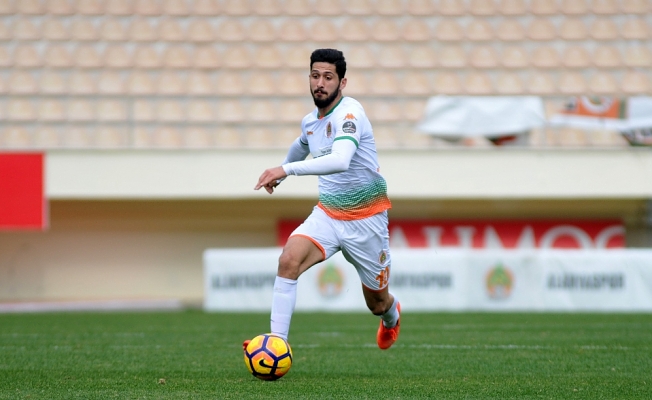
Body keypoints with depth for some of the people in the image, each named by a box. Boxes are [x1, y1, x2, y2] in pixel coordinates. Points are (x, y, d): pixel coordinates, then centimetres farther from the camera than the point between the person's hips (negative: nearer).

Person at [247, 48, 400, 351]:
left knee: (377, 303, 11)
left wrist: (287, 169, -45)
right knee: (289, 260, -25)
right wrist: (280, 175, 41)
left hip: (365, 218, -5)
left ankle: (391, 315, 51)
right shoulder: (310, 121, 3)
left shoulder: (349, 113, -21)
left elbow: (340, 161, -41)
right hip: (327, 213, 5)